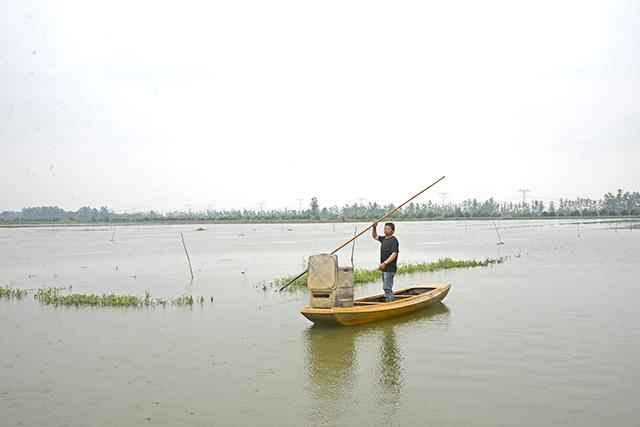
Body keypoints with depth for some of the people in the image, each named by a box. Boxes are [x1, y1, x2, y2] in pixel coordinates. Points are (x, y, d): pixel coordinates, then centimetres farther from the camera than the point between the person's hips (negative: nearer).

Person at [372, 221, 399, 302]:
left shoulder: (393, 240, -13)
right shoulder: (384, 238, 14)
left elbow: (394, 254, -22)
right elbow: (375, 237, 30)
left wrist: (384, 263, -27)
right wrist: (374, 228, 12)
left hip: (389, 268, -10)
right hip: (384, 268, 10)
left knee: (387, 288, -11)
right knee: (386, 288, 15)